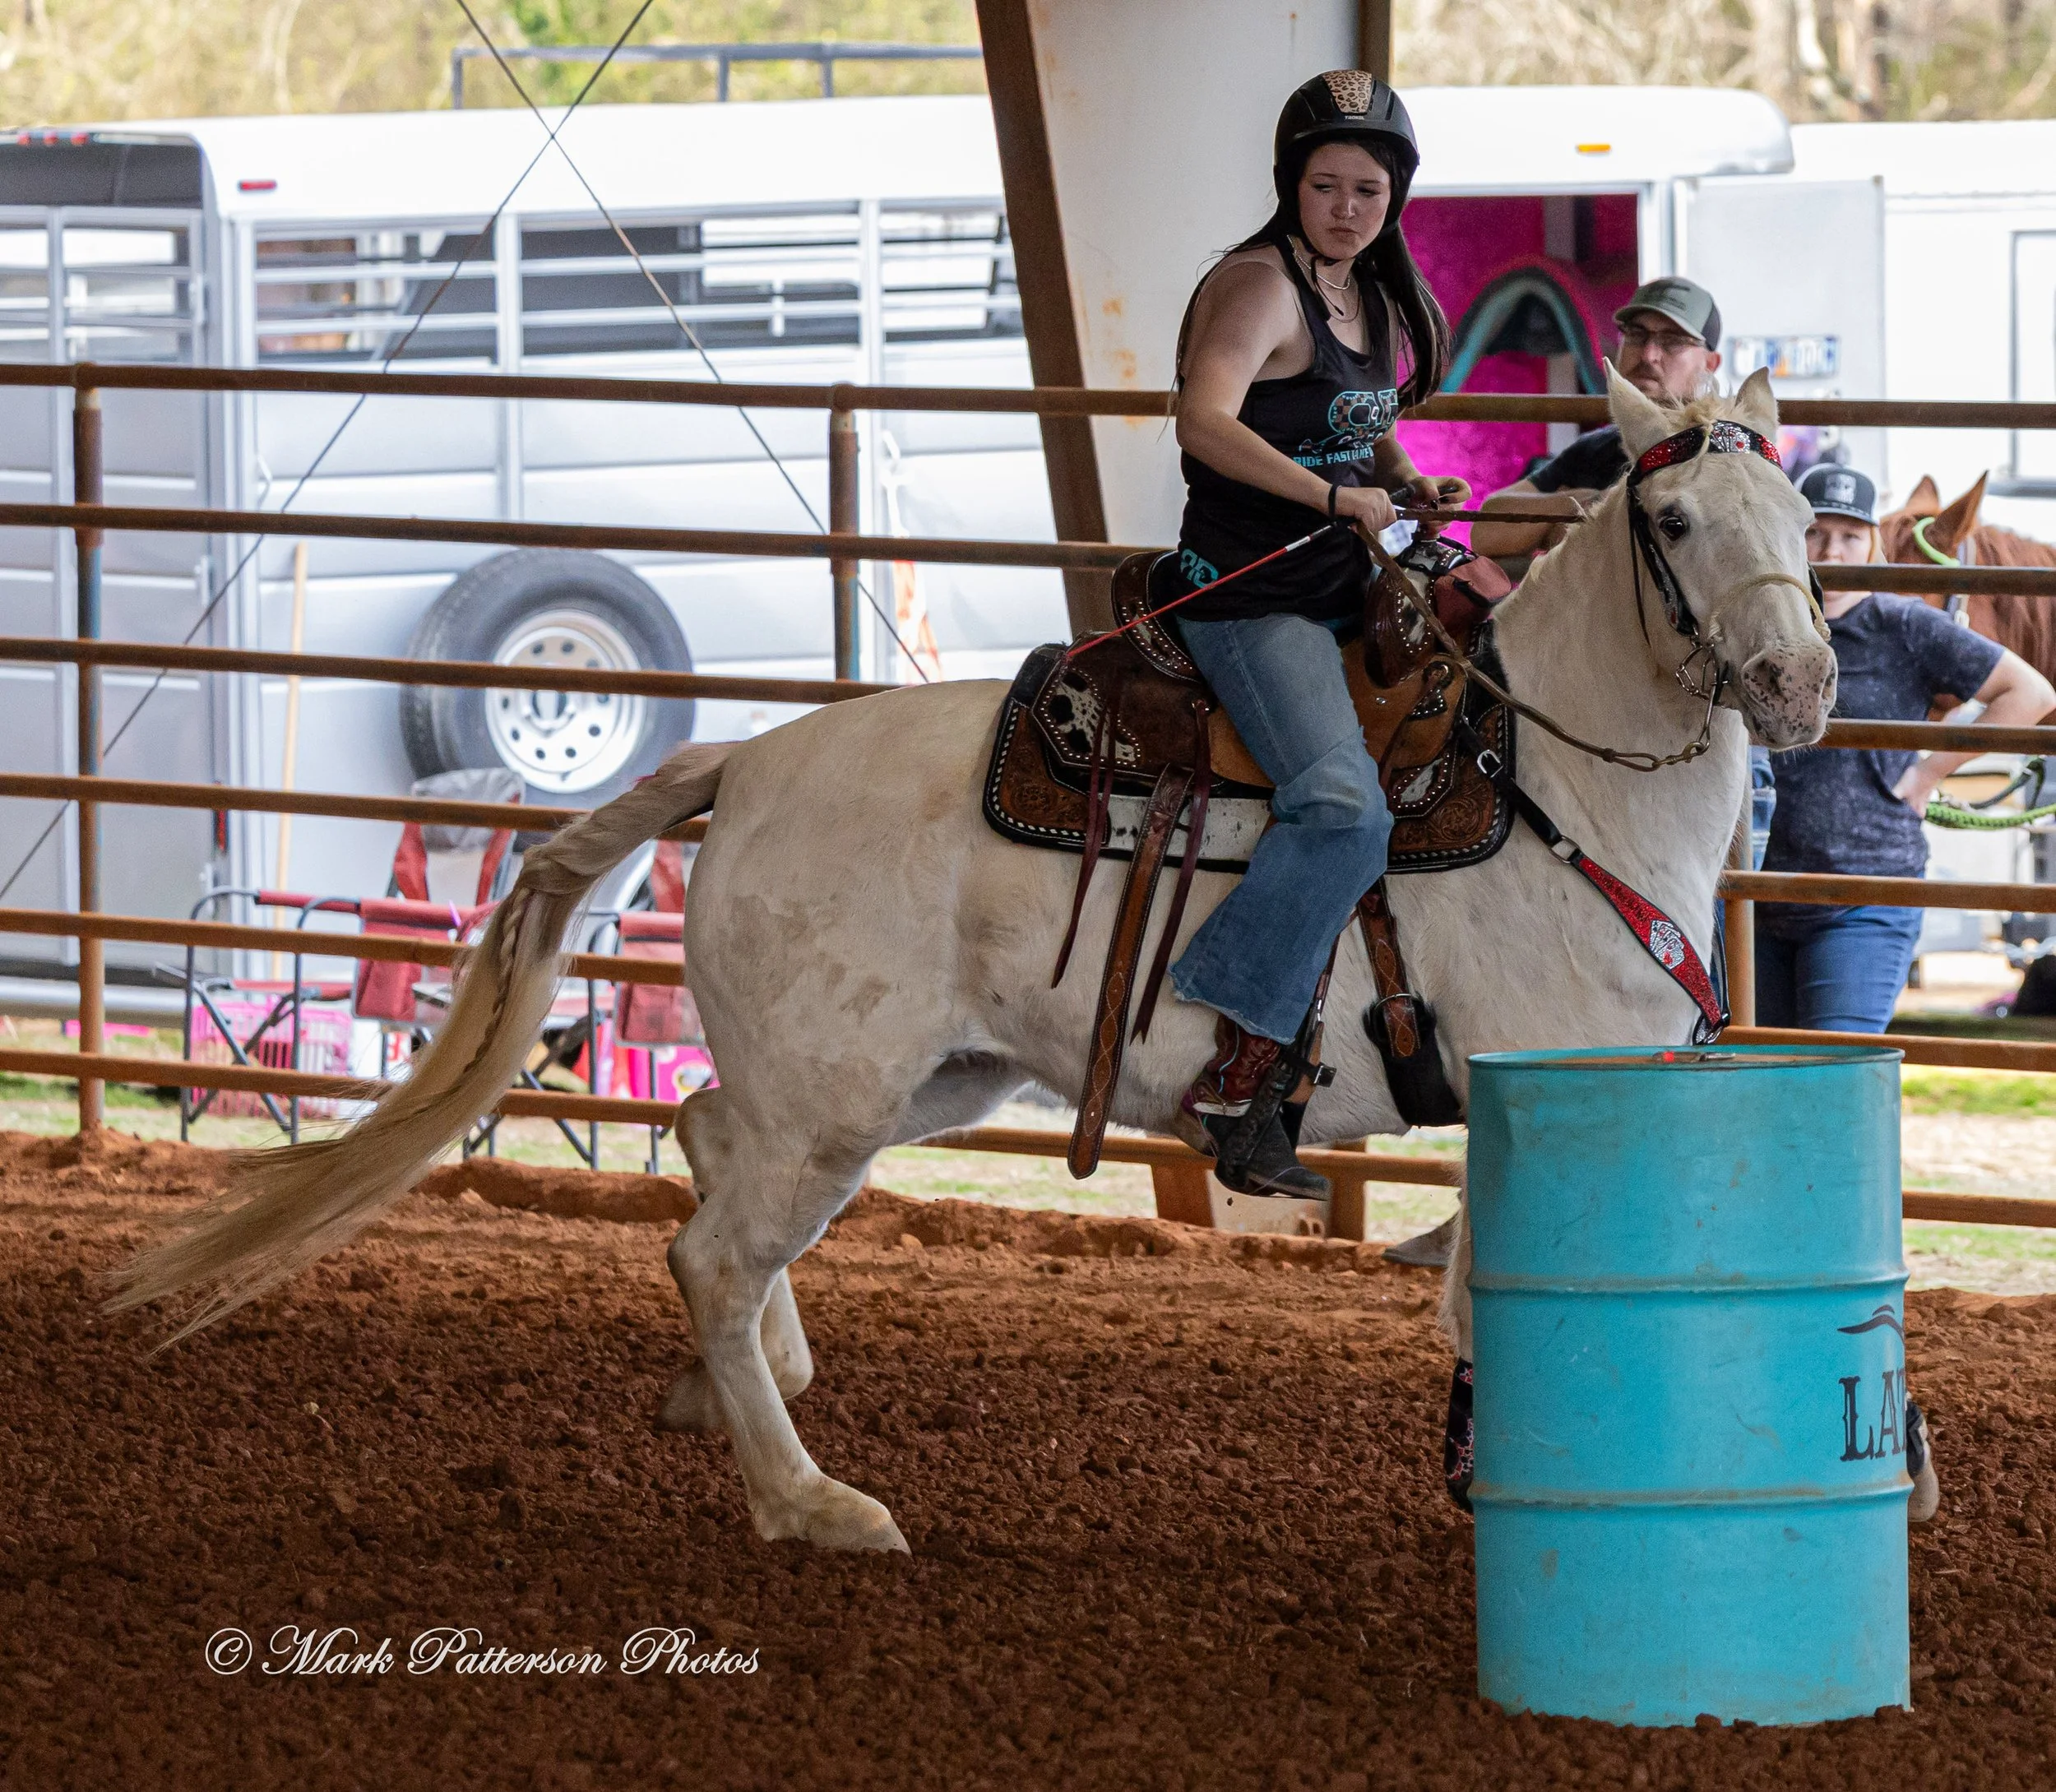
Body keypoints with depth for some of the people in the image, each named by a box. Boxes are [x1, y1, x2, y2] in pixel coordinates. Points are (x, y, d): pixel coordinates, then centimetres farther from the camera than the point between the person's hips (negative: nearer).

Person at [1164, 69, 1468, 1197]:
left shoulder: (1378, 302, 16)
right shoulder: (1261, 287, -11)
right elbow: (1206, 423, -27)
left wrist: (1406, 486, 12)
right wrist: (1342, 495, -24)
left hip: (1343, 595, 10)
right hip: (1249, 597, -10)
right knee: (1343, 808, -28)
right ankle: (1235, 1085, -27)